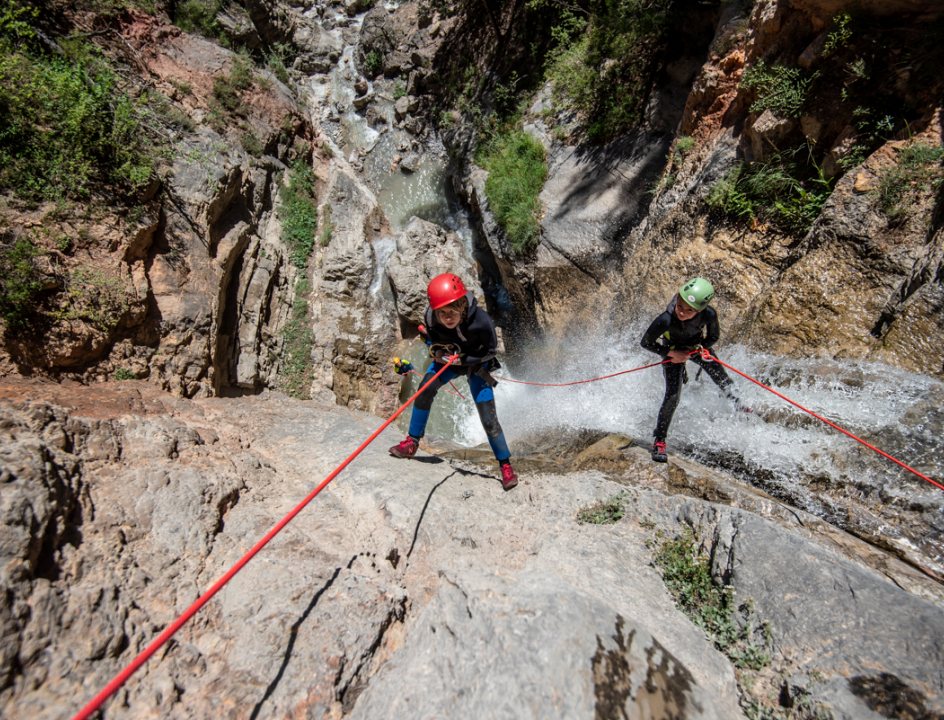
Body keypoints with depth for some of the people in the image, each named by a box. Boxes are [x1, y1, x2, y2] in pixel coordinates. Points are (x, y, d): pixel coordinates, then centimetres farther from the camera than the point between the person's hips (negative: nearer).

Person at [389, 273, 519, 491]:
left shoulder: (481, 322, -39)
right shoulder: (431, 317, -28)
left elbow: (490, 351, -20)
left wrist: (464, 359, -31)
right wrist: (437, 352, -23)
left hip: (477, 364, -3)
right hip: (447, 359, 3)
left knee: (488, 419, -7)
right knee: (426, 387, -18)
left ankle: (505, 465, 11)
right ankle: (412, 442, 0)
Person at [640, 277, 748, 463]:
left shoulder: (709, 315, -35)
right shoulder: (665, 320, -42)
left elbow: (713, 337, -12)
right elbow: (646, 343, -26)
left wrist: (692, 352, -20)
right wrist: (671, 354, -25)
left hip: (696, 347, 3)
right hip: (673, 351, -3)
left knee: (720, 377, 10)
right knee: (672, 396, -11)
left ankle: (734, 400, 48)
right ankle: (659, 440, 1)